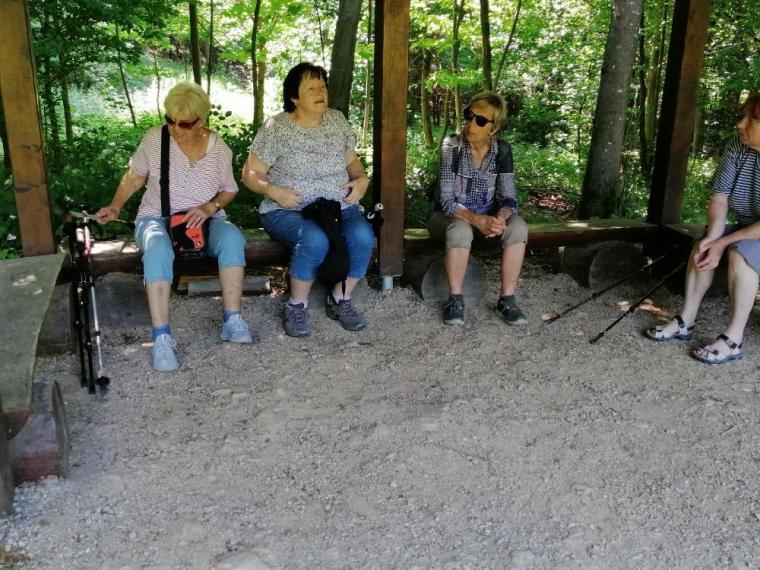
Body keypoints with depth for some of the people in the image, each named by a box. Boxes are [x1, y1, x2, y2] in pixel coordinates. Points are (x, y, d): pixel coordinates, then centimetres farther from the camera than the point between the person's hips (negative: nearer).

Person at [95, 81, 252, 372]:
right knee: (158, 248, -38)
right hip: (157, 218, -1)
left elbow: (229, 190, 7)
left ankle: (232, 321, -29)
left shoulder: (218, 147, -2)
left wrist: (210, 207, -12)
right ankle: (162, 337, -38)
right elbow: (134, 177, 8)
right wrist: (115, 207, -3)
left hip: (205, 219, 1)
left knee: (232, 238, -33)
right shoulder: (154, 138, -5)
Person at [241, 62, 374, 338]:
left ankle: (340, 300, -5)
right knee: (315, 240, -38)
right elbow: (251, 174, -1)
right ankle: (296, 306, -13)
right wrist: (272, 190, -20)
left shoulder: (337, 120, 9)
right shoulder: (276, 128, -5)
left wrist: (361, 179, -3)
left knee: (363, 236, -29)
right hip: (288, 211, -4)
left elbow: (352, 161, 19)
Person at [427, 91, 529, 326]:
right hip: (451, 216, -3)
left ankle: (507, 300, -16)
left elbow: (509, 197, -11)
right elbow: (448, 201, -23)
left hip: (487, 216, 3)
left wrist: (500, 217, -35)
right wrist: (477, 220, -40)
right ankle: (455, 299, -18)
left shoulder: (502, 150, -8)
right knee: (461, 230, -37)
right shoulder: (452, 146, -18)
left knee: (518, 227, -27)